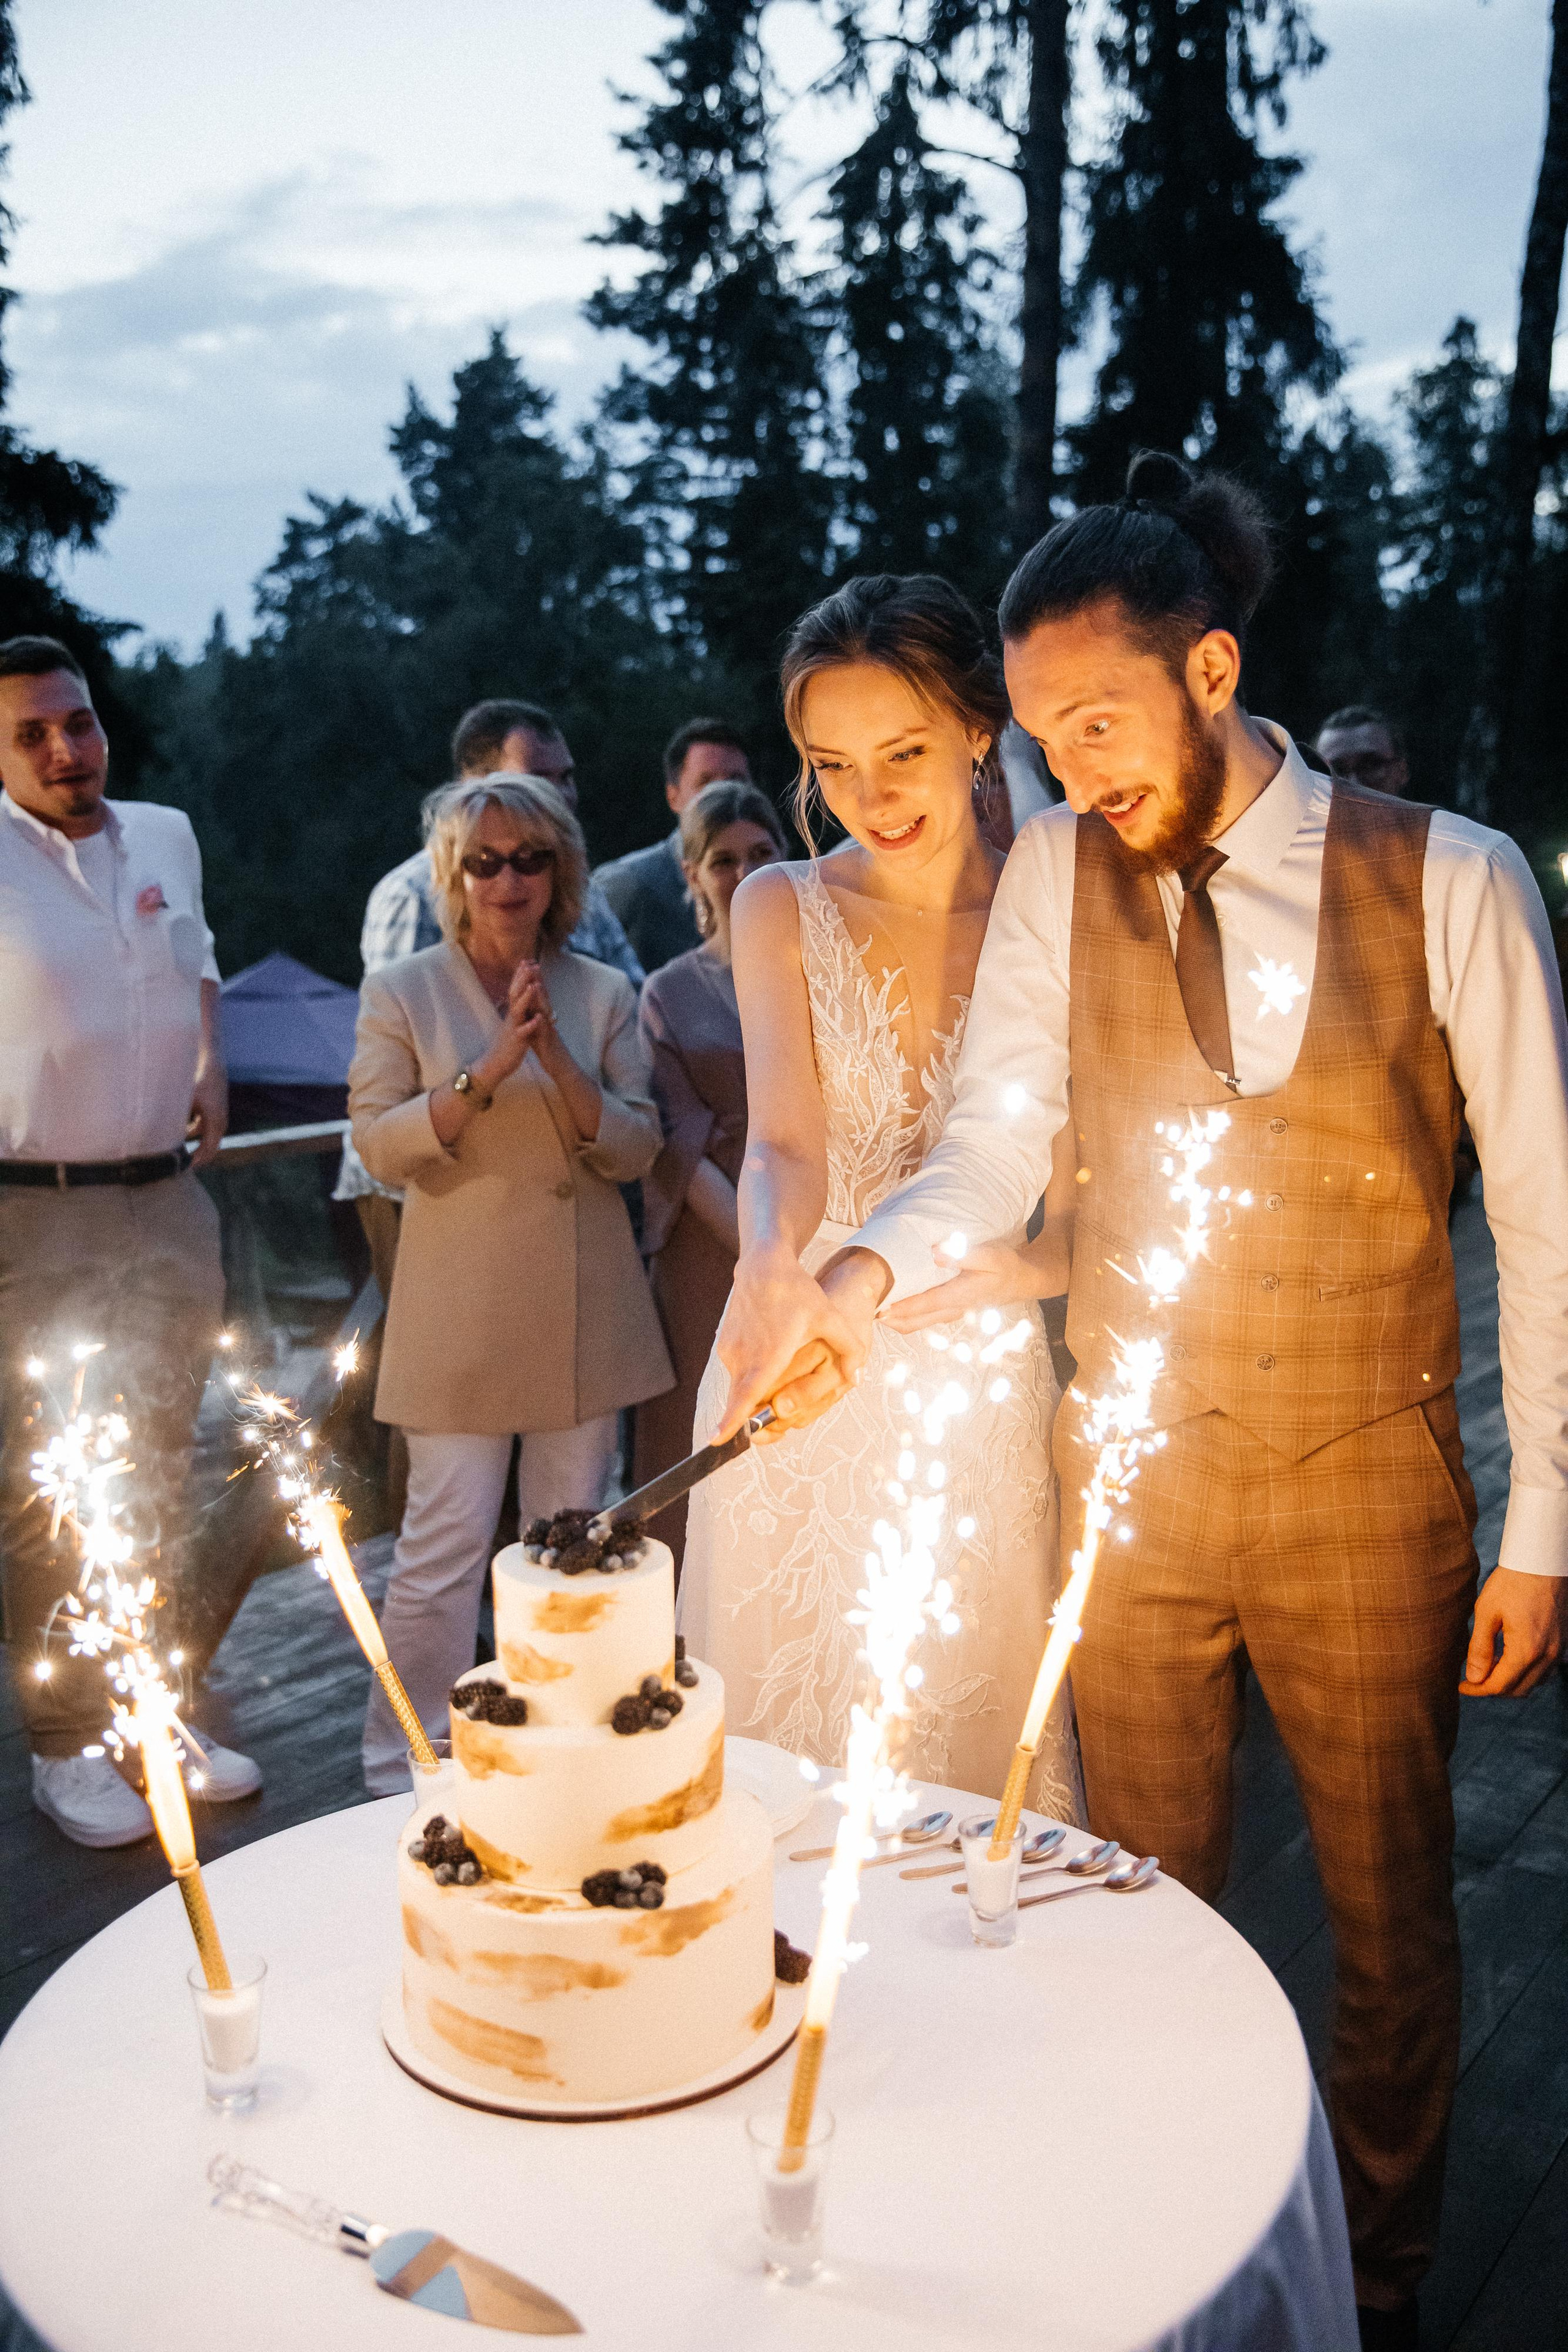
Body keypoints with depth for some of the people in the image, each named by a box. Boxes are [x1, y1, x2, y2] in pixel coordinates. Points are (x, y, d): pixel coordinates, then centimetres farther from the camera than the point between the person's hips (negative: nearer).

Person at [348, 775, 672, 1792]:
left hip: (587, 1307, 3)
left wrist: (558, 1058, -16)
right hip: (464, 1307, -2)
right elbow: (382, 1147, -7)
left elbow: (637, 1148, 0)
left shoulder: (605, 993, 6)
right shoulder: (402, 993, 1)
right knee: (447, 1542, -4)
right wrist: (487, 1073, -19)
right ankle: (405, 1770, 11)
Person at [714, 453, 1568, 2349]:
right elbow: (996, 1145, -6)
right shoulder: (1059, 873, -2)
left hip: (1368, 1487, -1)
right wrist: (866, 1274, -27)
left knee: (1392, 1919, 15)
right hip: (1135, 1473, 2)